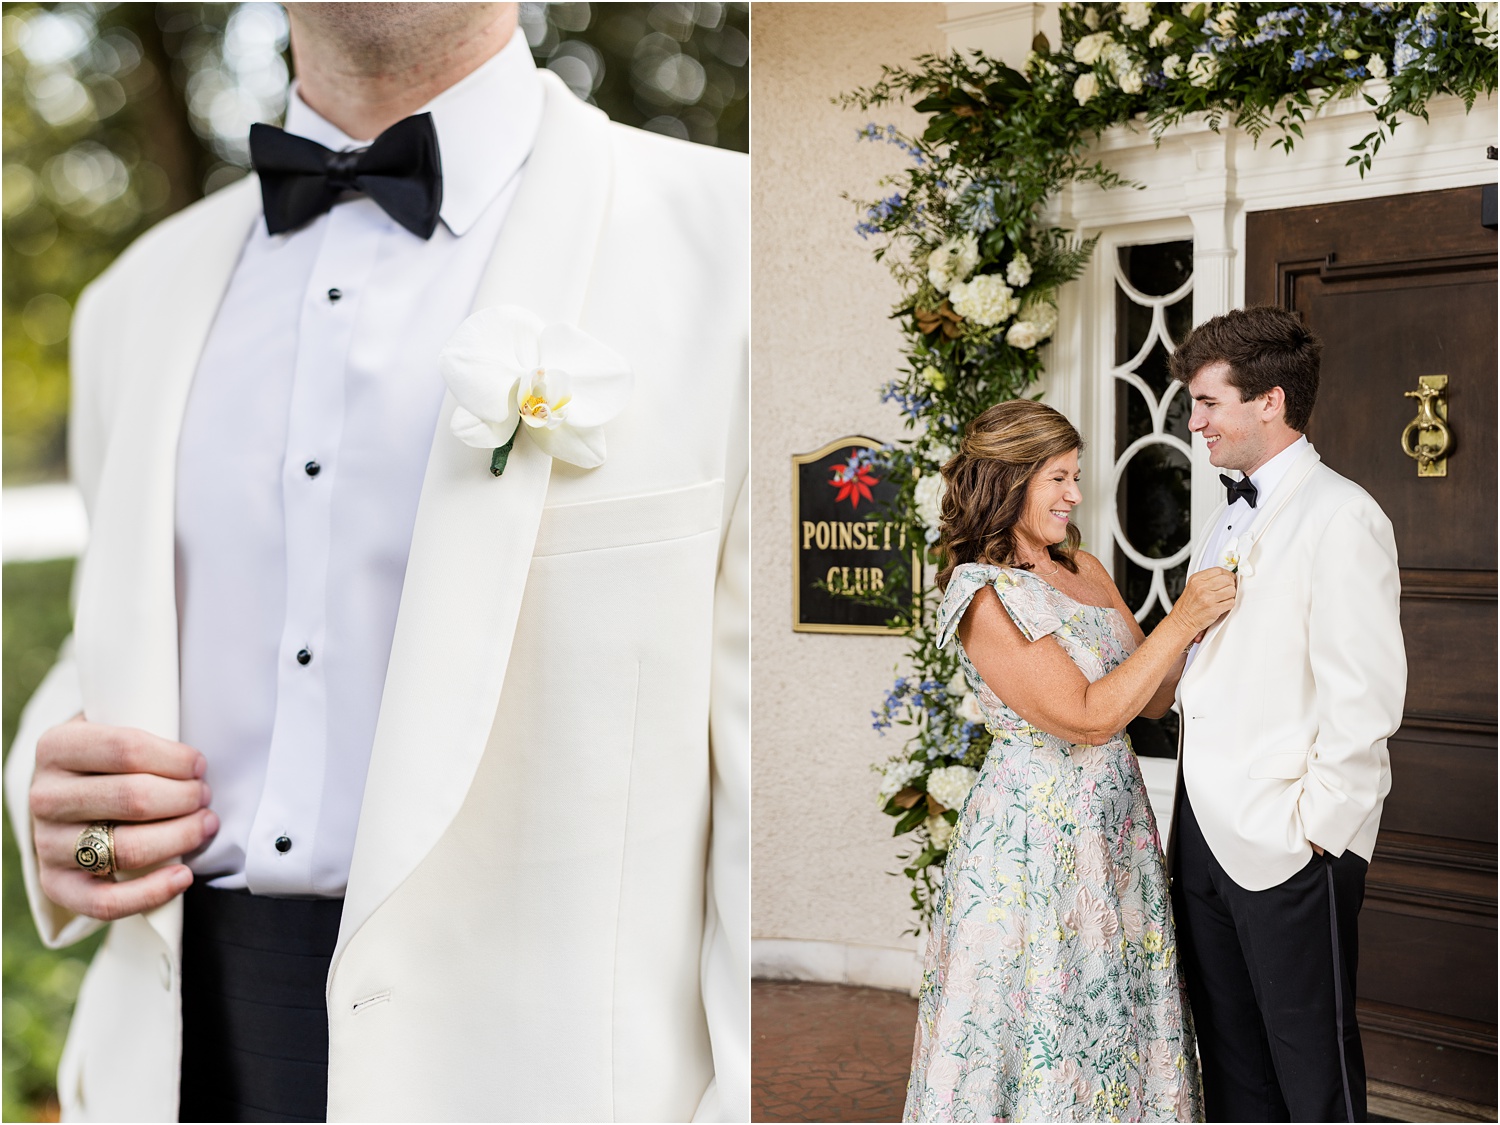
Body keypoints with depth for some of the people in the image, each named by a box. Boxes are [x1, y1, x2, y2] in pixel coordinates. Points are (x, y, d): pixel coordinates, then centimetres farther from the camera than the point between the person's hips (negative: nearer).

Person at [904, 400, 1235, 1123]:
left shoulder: (1085, 571, 8)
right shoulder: (988, 598, -16)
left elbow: (1154, 698, 10)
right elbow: (1087, 716, -20)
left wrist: (1195, 617, -7)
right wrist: (1179, 623, -17)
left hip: (1113, 821, 8)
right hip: (1034, 837, -7)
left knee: (1118, 1004, 16)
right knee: (1041, 1019, 4)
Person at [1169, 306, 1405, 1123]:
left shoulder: (1339, 517, -11)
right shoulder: (1230, 520, 16)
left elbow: (1364, 697, -18)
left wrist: (1314, 828, -15)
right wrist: (1199, 811, 13)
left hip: (1291, 850, -8)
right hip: (1208, 840, 8)